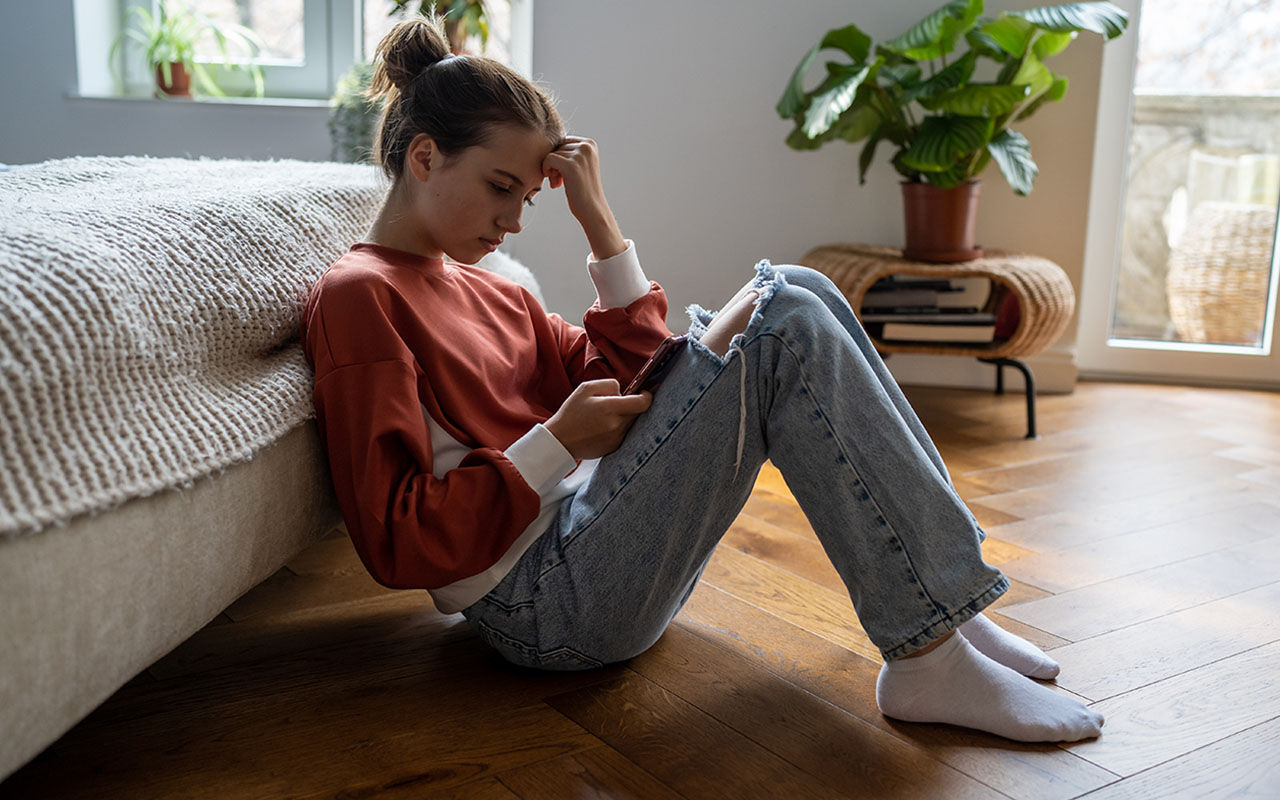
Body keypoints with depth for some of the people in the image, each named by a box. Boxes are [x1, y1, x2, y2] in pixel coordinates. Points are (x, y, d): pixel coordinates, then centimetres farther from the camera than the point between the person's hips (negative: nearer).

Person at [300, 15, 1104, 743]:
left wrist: (599, 221, 8)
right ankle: (930, 662, -18)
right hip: (547, 603, -9)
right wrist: (556, 444, -15)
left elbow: (622, 384, 13)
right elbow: (400, 543, -14)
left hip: (592, 528, 9)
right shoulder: (358, 297, -6)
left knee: (796, 291, -1)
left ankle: (940, 601, -4)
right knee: (784, 324, -19)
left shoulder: (482, 290, 21)